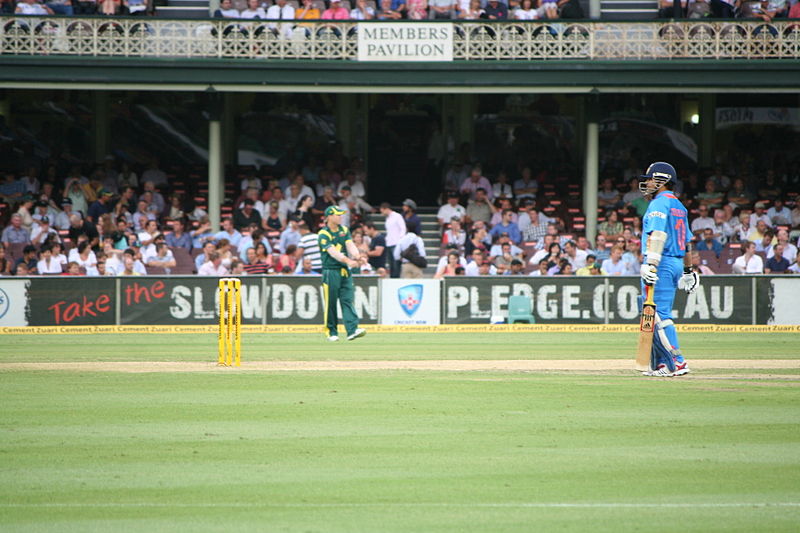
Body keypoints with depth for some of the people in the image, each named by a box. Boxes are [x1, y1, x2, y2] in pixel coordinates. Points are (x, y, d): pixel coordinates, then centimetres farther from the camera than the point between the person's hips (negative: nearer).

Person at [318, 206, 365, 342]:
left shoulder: (344, 230, 12)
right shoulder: (323, 234, -8)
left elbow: (350, 246, -1)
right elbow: (333, 252, -20)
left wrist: (357, 256, -23)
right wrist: (347, 260, -34)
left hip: (345, 271, 5)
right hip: (330, 272, -5)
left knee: (348, 300, -4)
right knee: (331, 303, -1)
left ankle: (352, 330, -13)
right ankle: (332, 332, 8)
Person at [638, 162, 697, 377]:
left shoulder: (659, 204, -9)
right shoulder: (679, 206, 20)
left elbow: (658, 235, -23)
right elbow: (687, 241, 24)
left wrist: (651, 264, -30)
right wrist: (688, 270, 29)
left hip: (661, 263, -10)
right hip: (676, 262, 10)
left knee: (658, 314, -11)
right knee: (660, 314, 14)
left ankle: (677, 362, -17)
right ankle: (661, 364, 14)